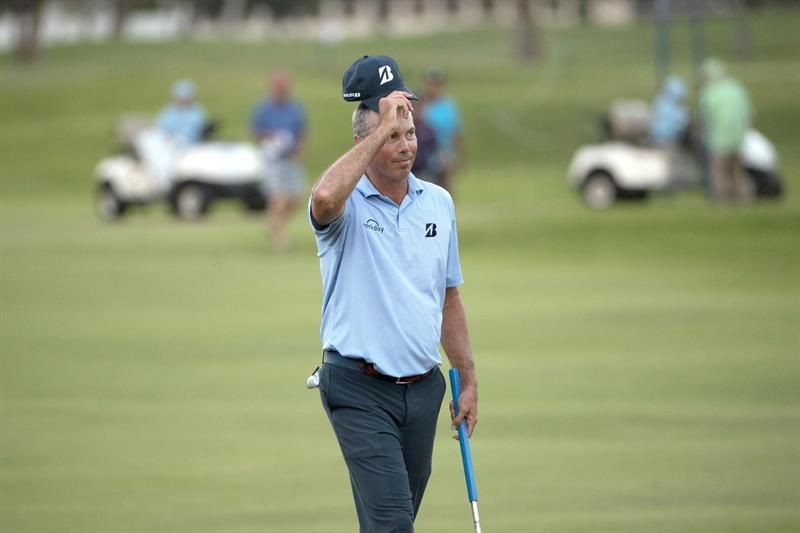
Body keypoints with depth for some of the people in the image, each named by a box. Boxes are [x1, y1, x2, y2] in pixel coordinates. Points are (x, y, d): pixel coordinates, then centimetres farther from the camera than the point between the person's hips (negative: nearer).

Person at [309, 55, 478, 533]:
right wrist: (382, 127, -28)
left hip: (424, 386, 6)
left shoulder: (439, 203, 10)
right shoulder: (347, 205, -8)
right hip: (360, 390, -6)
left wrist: (468, 379, 16)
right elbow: (325, 197, -35)